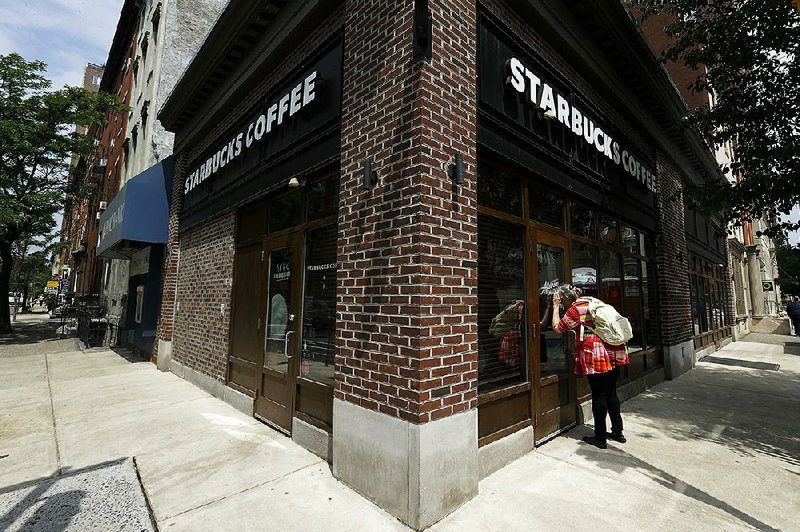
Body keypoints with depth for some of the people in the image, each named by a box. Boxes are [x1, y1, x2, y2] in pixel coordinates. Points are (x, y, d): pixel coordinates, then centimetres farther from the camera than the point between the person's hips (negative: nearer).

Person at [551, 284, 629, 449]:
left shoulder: (575, 308, -10)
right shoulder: (593, 301, 15)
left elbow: (557, 327, -2)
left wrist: (556, 307, 2)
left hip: (596, 356, -8)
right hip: (613, 352, 8)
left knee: (599, 395, 1)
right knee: (611, 393, 19)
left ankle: (600, 438, 12)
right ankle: (617, 432, 29)